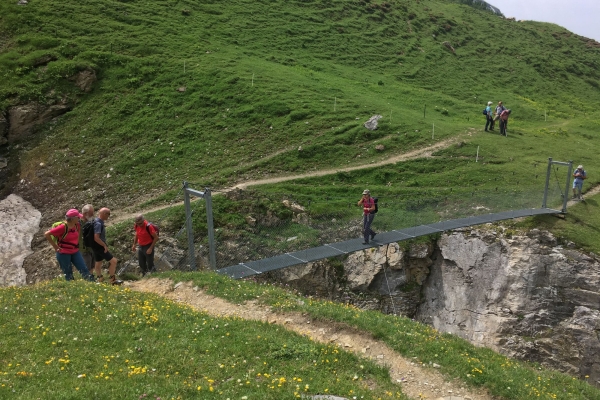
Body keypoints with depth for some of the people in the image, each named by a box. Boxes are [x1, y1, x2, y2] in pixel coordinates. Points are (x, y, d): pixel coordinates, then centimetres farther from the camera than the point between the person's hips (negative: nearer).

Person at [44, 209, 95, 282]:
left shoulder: (77, 225, -1)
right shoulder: (63, 227, -22)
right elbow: (47, 234, -20)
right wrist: (55, 246, -16)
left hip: (75, 252, 6)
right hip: (64, 253, -6)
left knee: (84, 269, -1)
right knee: (68, 274, 5)